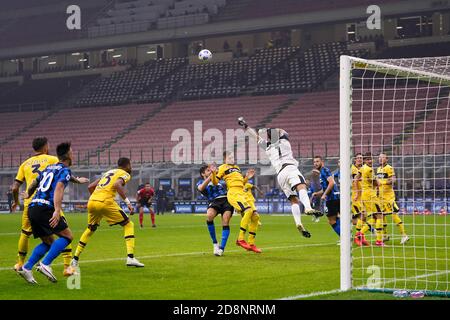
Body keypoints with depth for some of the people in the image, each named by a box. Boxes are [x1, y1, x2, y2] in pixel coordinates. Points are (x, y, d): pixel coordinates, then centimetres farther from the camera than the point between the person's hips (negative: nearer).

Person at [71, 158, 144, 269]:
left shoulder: (108, 172, 30)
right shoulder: (125, 174, 9)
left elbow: (90, 187, 26)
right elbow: (117, 184, -14)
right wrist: (127, 202, -15)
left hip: (91, 202, 7)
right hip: (105, 202, -7)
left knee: (90, 229, 28)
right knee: (128, 224, 7)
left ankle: (75, 259, 27)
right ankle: (130, 258, -5)